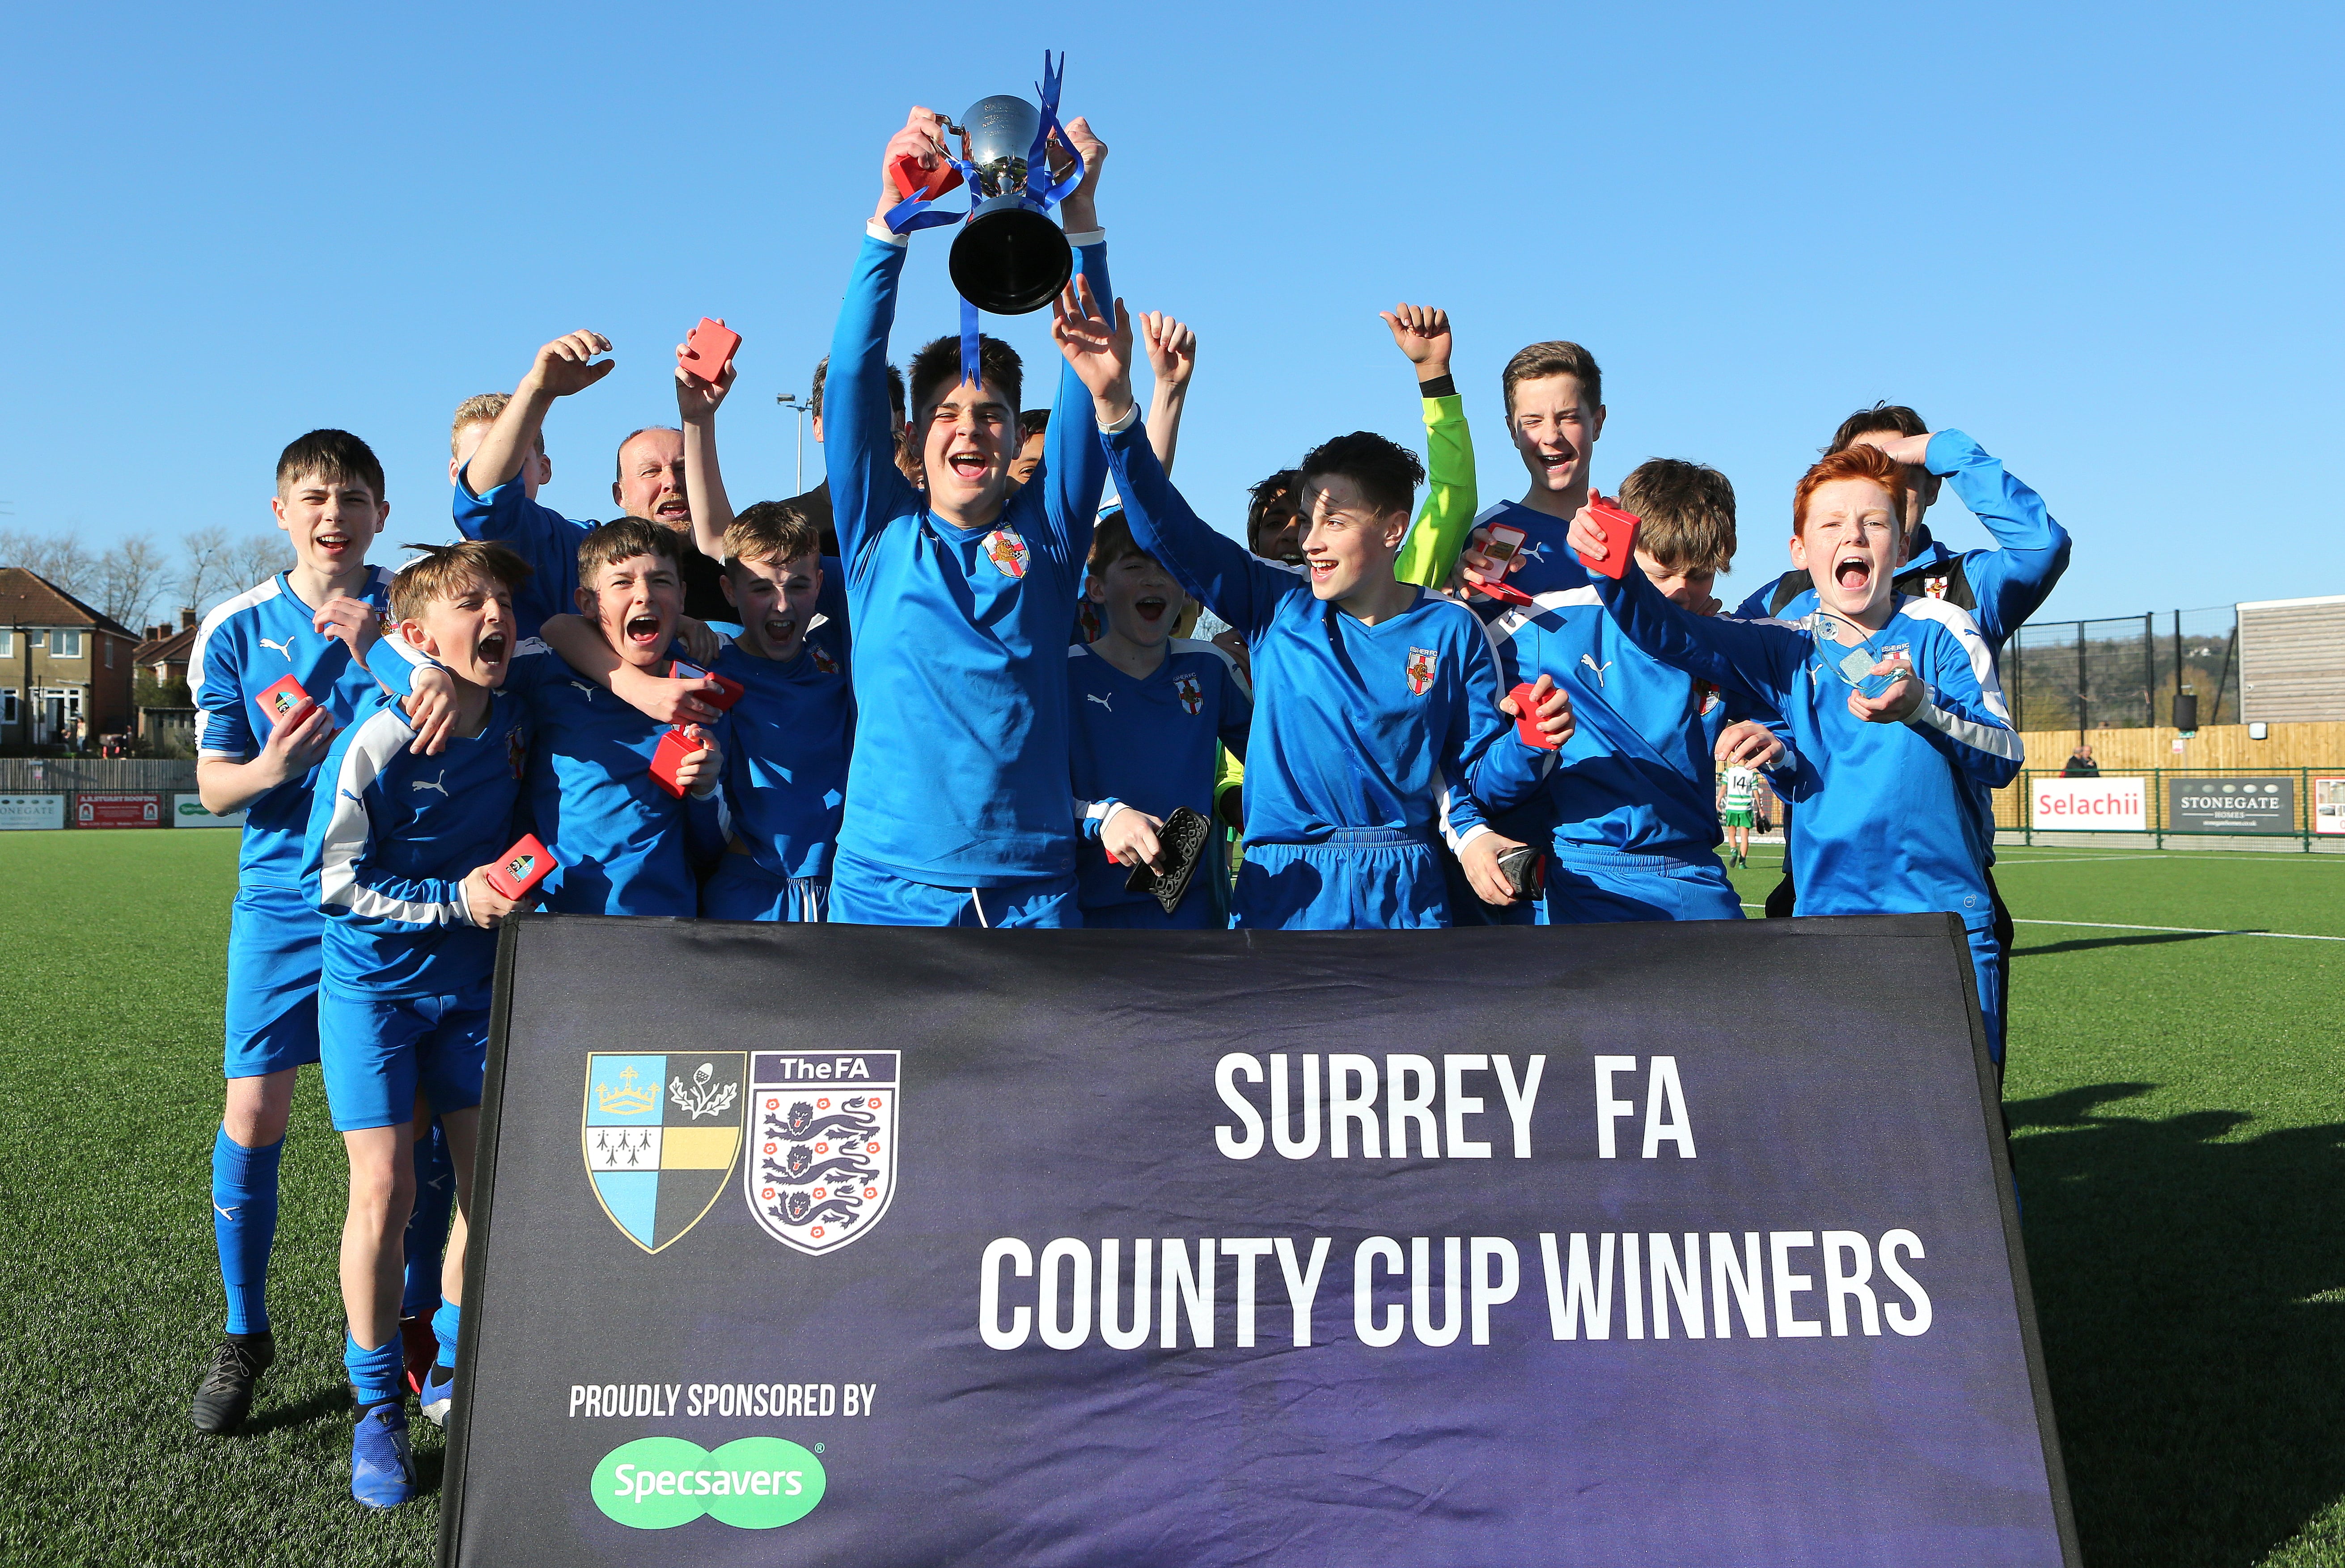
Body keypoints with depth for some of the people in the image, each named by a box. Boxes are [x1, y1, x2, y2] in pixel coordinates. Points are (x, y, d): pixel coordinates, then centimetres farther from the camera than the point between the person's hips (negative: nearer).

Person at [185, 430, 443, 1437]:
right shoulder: (236, 630, 3)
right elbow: (214, 786, 3)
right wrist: (268, 770, -19)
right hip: (285, 899, 1)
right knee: (254, 1112, -1)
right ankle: (245, 1336, 19)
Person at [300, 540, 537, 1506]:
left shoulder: (516, 720, -3)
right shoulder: (375, 744, -18)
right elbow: (334, 879, -14)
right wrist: (456, 901, -21)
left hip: (472, 983, 5)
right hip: (374, 984, -4)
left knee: (491, 1181, 3)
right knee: (384, 1190, -6)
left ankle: (453, 1375, 24)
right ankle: (377, 1408, 11)